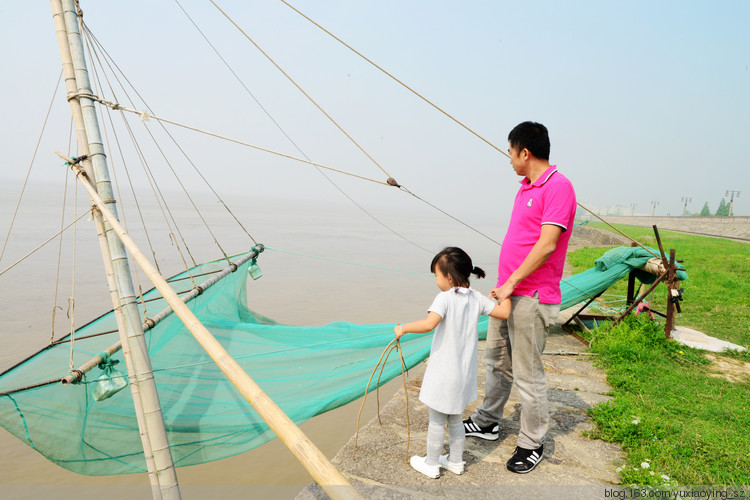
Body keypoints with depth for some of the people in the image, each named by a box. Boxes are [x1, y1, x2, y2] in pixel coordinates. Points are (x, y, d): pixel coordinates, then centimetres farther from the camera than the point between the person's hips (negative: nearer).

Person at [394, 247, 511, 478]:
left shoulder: (445, 298, -21)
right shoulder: (477, 298, -1)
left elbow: (429, 323, -35)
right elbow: (504, 312, 4)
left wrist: (403, 328, -22)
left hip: (444, 373, -7)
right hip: (464, 372, 7)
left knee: (437, 421, 11)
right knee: (454, 419, 24)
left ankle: (431, 464, 26)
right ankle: (456, 461, 37)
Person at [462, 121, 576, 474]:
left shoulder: (558, 187, -15)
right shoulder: (525, 188, 15)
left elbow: (547, 244, -21)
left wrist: (512, 282, -19)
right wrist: (503, 285, 16)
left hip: (531, 298, -9)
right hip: (507, 293, 9)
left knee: (528, 375, 2)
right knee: (496, 361, 19)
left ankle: (532, 445, 19)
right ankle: (487, 422, 36)